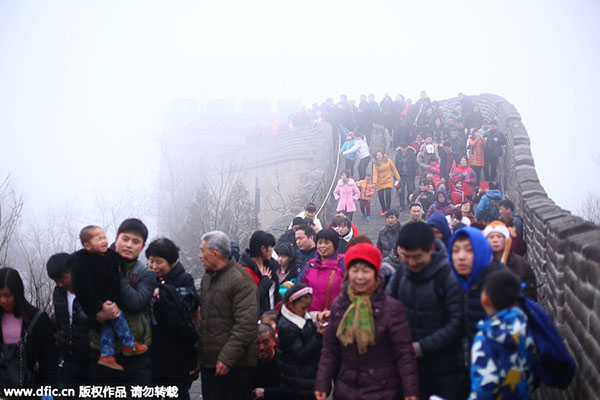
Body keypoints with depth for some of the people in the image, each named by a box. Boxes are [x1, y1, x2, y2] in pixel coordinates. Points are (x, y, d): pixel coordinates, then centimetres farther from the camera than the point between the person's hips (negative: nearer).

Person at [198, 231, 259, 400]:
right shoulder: (207, 278, 14)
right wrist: (199, 353, 14)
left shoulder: (241, 280, -14)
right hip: (208, 361, 8)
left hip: (234, 365, -8)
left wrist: (227, 358, -21)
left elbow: (246, 326, -20)